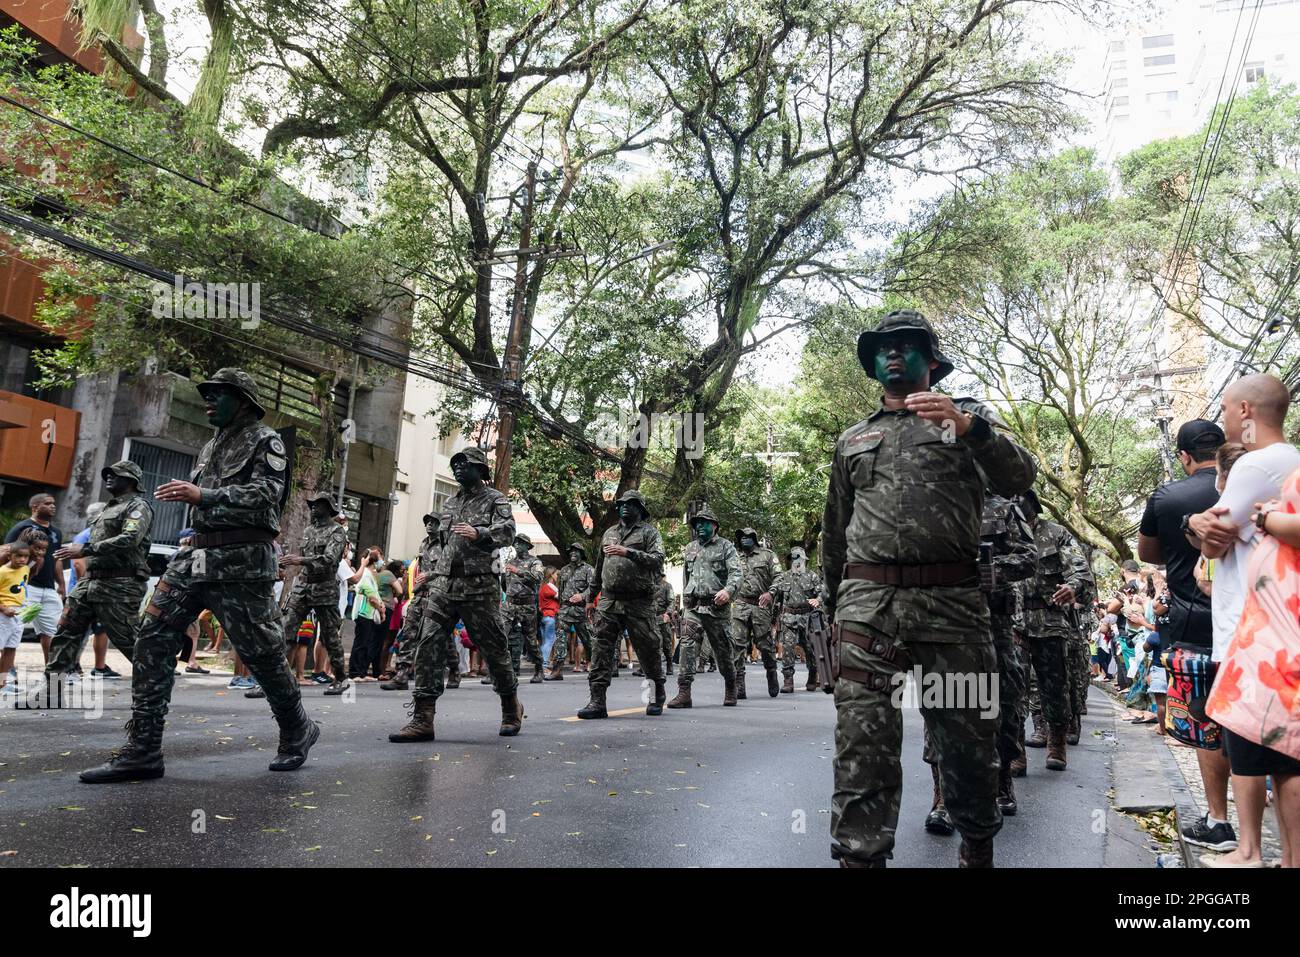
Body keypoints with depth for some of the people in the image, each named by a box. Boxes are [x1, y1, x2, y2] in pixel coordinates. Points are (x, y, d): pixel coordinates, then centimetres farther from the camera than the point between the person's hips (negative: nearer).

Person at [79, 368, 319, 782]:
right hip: (195, 556, 8)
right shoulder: (211, 447, 22)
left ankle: (297, 732, 18)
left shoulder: (265, 441, -2)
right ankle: (142, 751, 0)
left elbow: (266, 492, -17)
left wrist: (203, 496, -25)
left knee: (261, 651, -2)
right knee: (152, 639, -3)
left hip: (242, 564, -7)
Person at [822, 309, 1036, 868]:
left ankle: (978, 849, 28)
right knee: (862, 744, -4)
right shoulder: (852, 440, 21)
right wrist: (835, 605, 22)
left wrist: (968, 427, -19)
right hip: (867, 605, 2)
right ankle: (859, 856, 2)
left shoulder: (969, 417, 14)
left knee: (967, 737, 8)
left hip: (952, 602, -1)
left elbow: (1019, 479, -3)